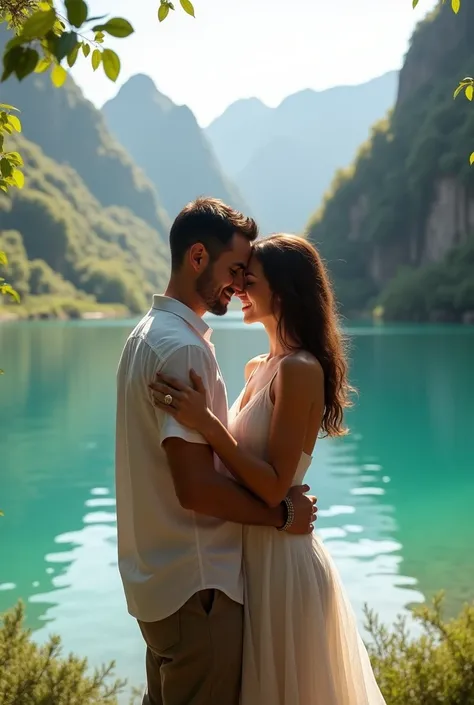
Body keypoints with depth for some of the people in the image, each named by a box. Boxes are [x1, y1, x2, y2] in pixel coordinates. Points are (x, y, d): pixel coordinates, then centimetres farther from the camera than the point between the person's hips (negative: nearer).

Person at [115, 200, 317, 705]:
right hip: (196, 586, -10)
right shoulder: (184, 348, -21)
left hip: (156, 578, 10)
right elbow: (197, 488, -25)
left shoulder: (147, 333, 11)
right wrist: (283, 514, -11)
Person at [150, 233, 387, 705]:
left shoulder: (300, 370, -19)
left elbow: (274, 487, -23)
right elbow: (241, 461, 9)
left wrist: (206, 423, -28)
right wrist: (197, 415, 1)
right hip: (253, 548, 9)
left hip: (281, 556, -9)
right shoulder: (259, 368, 7)